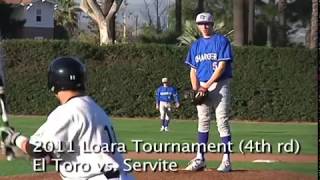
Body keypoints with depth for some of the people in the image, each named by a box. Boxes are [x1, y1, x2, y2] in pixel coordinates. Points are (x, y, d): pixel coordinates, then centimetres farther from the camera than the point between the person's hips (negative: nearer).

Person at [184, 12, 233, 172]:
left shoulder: (221, 41, -4)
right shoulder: (196, 45, 14)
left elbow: (222, 66, -11)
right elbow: (193, 70, 13)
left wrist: (207, 86, -15)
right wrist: (196, 88, -4)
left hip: (220, 85, -6)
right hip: (202, 87, 6)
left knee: (222, 122, -8)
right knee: (202, 123, 6)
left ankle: (226, 160, -10)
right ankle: (200, 159, 9)